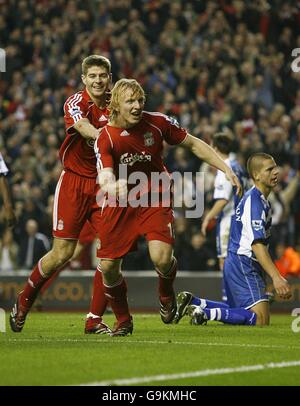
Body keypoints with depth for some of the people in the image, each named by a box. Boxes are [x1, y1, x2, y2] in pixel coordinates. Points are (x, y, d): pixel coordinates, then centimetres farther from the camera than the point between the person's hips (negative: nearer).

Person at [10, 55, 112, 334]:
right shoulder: (75, 102, -10)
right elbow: (83, 127, -32)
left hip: (103, 184, 4)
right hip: (74, 183, -4)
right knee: (62, 253, -5)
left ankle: (95, 320, 3)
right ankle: (23, 303, 18)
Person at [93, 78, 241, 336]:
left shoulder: (156, 123, -10)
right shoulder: (106, 138, -17)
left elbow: (193, 144, 2)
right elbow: (105, 177, -31)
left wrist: (225, 168, -4)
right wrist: (112, 186, -56)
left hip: (155, 199, 0)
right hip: (119, 204, 0)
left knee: (161, 257, -23)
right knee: (108, 267, -4)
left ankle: (166, 293, 14)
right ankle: (123, 321, 23)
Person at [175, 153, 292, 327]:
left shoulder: (262, 200, 16)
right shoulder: (254, 202, -17)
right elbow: (257, 245, -25)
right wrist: (276, 277, -29)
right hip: (243, 265, -10)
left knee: (241, 312, 21)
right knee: (260, 319, -18)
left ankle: (192, 302, 12)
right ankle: (207, 313, -23)